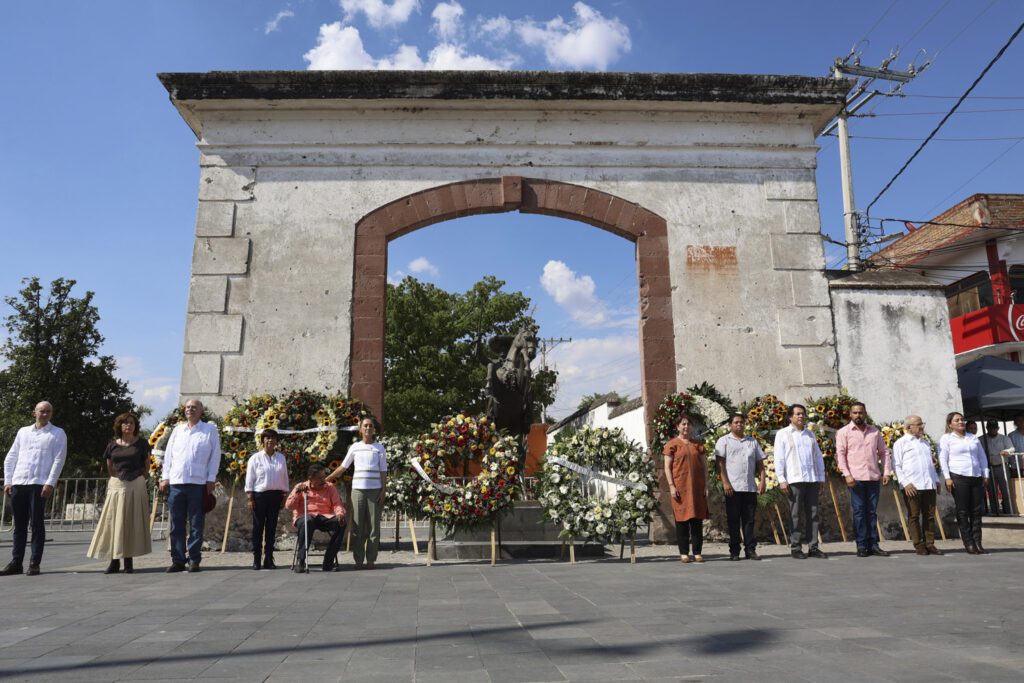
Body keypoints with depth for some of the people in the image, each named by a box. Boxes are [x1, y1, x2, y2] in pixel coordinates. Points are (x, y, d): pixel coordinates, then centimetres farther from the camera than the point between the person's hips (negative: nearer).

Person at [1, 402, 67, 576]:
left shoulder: (58, 434, 5)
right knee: (19, 525, 8)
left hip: (39, 485, -4)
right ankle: (16, 563, 14)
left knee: (37, 524, -4)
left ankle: (34, 563, 1)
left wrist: (50, 483, -12)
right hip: (18, 484, 4)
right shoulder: (23, 432, 17)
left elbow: (58, 460, -3)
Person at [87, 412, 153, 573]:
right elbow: (109, 467, 15)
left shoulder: (142, 444, 2)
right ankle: (114, 561, 4)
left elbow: (147, 465, 8)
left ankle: (129, 561, 5)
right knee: (113, 523, -1)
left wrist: (140, 479, 5)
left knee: (132, 523, 0)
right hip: (116, 486, 2)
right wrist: (121, 478, 10)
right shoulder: (112, 446, 6)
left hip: (136, 486, -2)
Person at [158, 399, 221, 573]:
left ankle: (194, 560, 8)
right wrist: (165, 477, 6)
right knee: (176, 524, 6)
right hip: (176, 482, 4)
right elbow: (168, 453, 15)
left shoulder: (210, 430, 5)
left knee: (196, 524, 1)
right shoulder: (178, 429, 15)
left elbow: (215, 455, 1)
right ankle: (177, 560, 12)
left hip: (198, 483, -3)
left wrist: (211, 479, -5)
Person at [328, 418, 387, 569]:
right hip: (358, 489, 1)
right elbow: (343, 467, 14)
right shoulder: (355, 447, 9)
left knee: (373, 526, -1)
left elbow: (383, 471, 5)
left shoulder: (379, 447, 7)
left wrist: (383, 490, -3)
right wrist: (326, 479, 11)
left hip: (374, 489, -1)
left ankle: (371, 559, 4)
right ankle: (358, 559, 6)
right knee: (358, 526, 1)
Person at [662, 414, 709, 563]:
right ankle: (684, 553, 6)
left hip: (697, 487, 3)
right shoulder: (672, 444, 2)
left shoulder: (697, 444, 13)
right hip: (680, 487, -3)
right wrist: (671, 486, -10)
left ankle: (697, 552, 9)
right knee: (682, 519, 1)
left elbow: (704, 465, 13)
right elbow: (667, 467, -1)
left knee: (697, 520, 3)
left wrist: (706, 485, 5)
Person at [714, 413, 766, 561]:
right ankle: (734, 551, 6)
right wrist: (725, 483, -12)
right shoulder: (724, 441, 5)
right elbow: (720, 463, -3)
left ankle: (750, 550, 10)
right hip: (732, 487, -3)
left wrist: (762, 481, 3)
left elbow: (760, 463, 16)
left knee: (749, 519, 5)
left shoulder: (753, 442, 17)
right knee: (733, 520, 0)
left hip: (750, 487, 3)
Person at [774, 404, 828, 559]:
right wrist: (782, 480, -9)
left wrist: (821, 478, 13)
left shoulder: (810, 434, 19)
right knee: (795, 515, -2)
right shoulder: (783, 434, 4)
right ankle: (795, 548, 3)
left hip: (812, 479, 5)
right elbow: (779, 458, -2)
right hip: (794, 480, -5)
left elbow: (818, 457, 20)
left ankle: (813, 547, 8)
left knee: (813, 513, 3)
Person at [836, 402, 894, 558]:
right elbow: (840, 454, -3)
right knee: (859, 512, -2)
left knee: (872, 512, 7)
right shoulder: (844, 432, 2)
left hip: (874, 478, 3)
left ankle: (873, 545, 13)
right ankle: (861, 546, 3)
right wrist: (847, 474, -12)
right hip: (856, 478, -3)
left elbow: (883, 452, 15)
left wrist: (886, 472, 4)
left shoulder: (875, 432, 13)